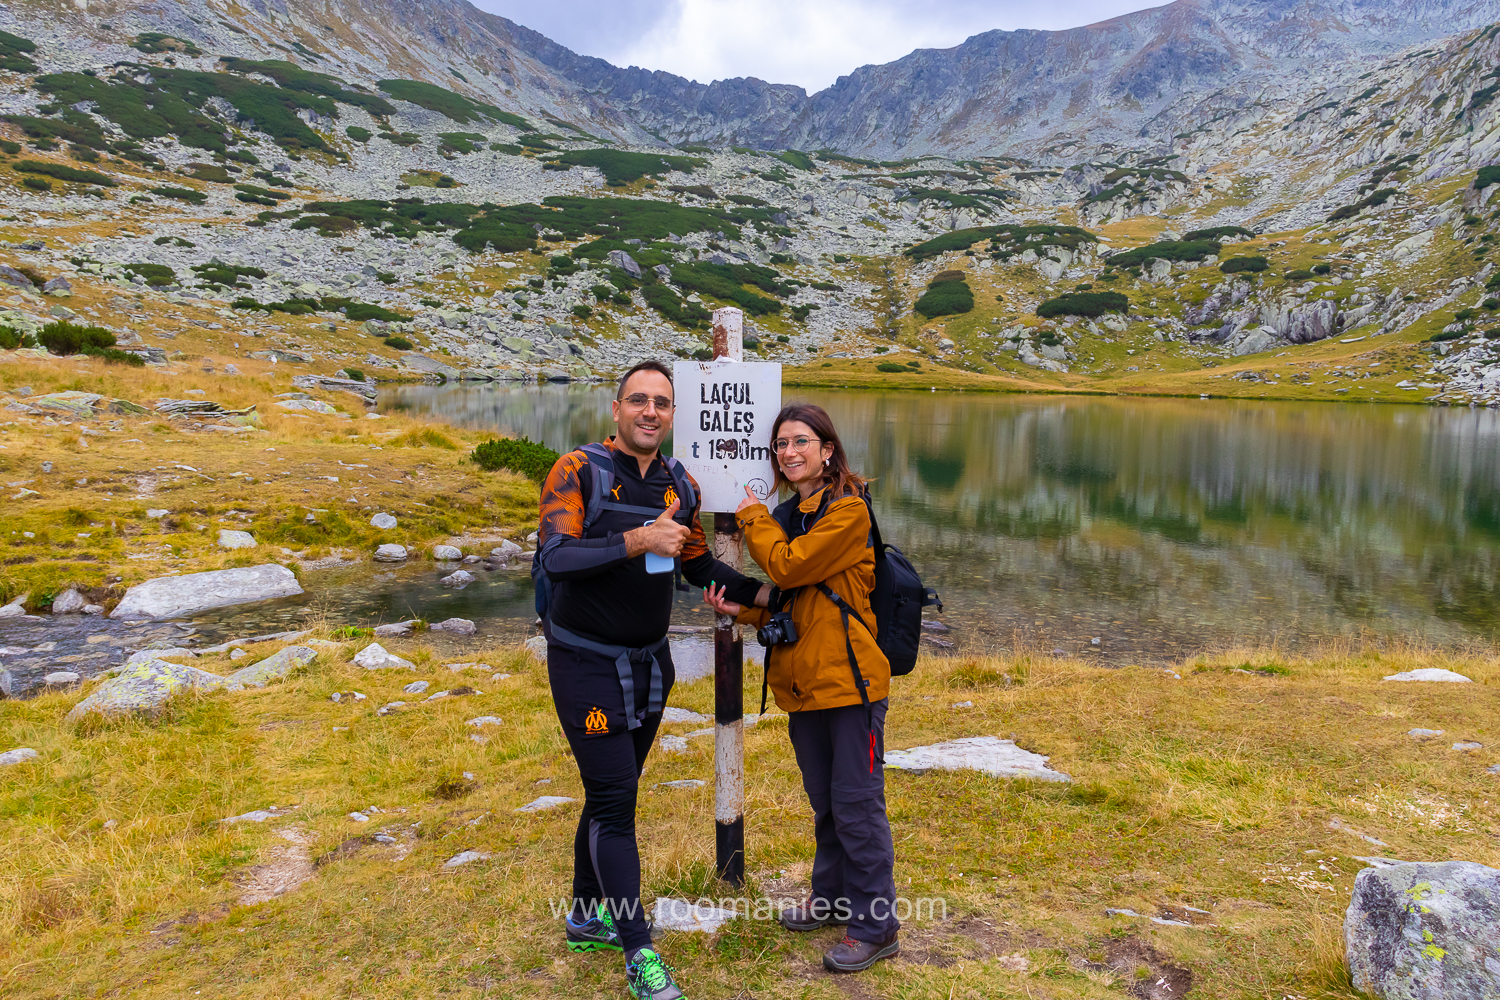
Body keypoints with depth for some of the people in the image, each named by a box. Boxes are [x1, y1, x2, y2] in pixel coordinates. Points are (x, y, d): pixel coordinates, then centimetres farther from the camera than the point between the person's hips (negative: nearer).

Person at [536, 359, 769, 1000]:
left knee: (614, 792, 17)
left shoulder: (681, 485, 3)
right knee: (612, 801, -5)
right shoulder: (577, 472, -14)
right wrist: (638, 540, -36)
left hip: (650, 661, 6)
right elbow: (554, 556, -28)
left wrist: (762, 593, 3)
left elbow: (698, 565, 14)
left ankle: (588, 916, 36)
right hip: (587, 664, -6)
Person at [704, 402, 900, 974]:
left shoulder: (849, 510, -12)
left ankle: (875, 928, 14)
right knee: (823, 799, 20)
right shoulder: (787, 516, 14)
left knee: (857, 803, 0)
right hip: (803, 680, 8)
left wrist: (753, 517, -6)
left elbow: (789, 566, -21)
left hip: (850, 677, -8)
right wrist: (743, 610, 1)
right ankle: (832, 897, 37)